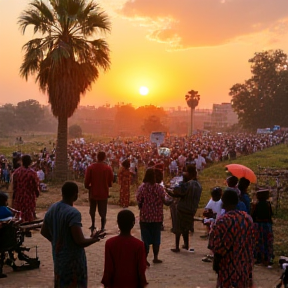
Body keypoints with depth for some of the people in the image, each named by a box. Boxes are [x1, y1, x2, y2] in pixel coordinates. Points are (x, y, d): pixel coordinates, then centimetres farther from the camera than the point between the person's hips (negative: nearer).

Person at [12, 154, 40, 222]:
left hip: (18, 197, 4)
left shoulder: (16, 171, -4)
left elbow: (14, 186, 2)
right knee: (29, 215, 6)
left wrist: (13, 195, 13)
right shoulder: (32, 173, -17)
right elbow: (36, 185, -10)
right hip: (29, 197, -4)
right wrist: (37, 193, 9)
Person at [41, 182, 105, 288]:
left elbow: (44, 231, 13)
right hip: (72, 258, -8)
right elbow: (80, 241, -28)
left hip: (58, 256, 8)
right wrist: (94, 239, -10)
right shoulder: (73, 213, -25)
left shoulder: (52, 209, 1)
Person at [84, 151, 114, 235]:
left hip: (93, 193, 1)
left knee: (92, 210, 22)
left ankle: (93, 225, 29)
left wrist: (89, 187, 11)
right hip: (104, 193, 0)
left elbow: (86, 182, -9)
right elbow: (110, 183, -2)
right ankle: (102, 228, 5)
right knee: (103, 212, 8)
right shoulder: (108, 168, -6)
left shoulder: (90, 167, -9)